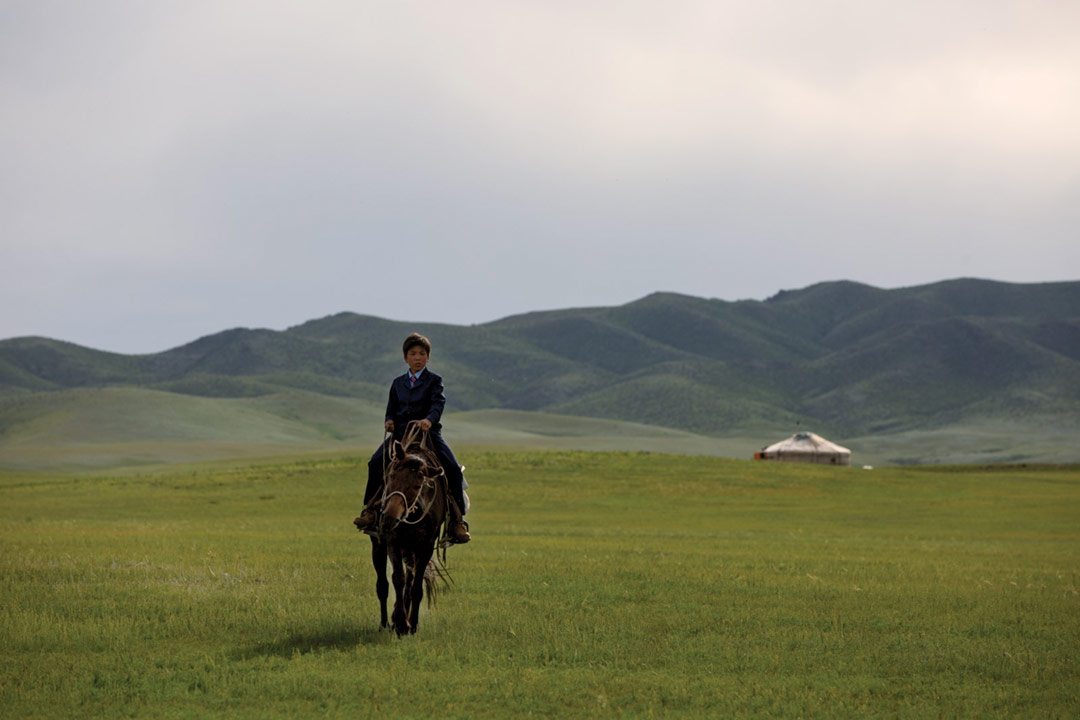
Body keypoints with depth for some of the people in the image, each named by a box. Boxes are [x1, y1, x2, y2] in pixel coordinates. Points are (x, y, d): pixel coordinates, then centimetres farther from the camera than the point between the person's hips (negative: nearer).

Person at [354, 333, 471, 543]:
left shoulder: (434, 381, 4)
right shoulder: (398, 383, 17)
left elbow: (438, 403, -14)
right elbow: (391, 410, 21)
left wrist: (429, 419, -35)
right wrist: (389, 421, -4)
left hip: (429, 433, -3)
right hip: (400, 433, 3)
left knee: (452, 469, -20)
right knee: (376, 462, -21)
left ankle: (456, 520, -12)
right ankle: (371, 509, -11)